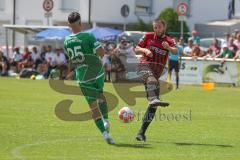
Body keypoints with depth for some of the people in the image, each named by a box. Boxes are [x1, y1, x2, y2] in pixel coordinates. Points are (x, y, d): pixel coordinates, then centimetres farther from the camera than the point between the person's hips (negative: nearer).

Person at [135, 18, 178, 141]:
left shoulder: (169, 41, 13)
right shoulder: (148, 37, 11)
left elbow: (175, 51, -8)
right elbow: (136, 49, 13)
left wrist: (169, 48, -31)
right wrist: (145, 50, -9)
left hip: (157, 73, 3)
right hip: (145, 66, -3)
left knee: (153, 106, -2)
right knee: (151, 79, -39)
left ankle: (141, 132, 4)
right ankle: (153, 98, -70)